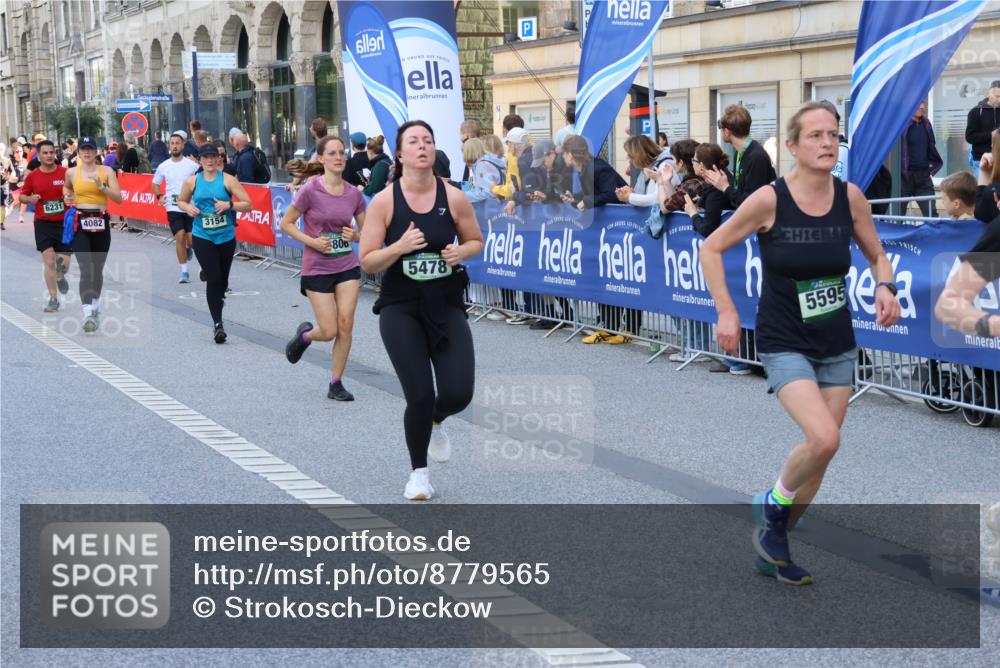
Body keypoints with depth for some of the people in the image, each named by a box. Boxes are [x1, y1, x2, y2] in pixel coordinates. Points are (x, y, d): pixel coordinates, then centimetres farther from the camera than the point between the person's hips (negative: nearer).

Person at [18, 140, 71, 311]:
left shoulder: (66, 173, -2)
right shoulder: (32, 176, 0)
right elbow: (22, 196, 12)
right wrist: (30, 199, -10)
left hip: (64, 223, 0)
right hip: (43, 224, 0)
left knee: (63, 264, 1)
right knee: (49, 262, -7)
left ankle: (60, 277, 39)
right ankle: (53, 299, 3)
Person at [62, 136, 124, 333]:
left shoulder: (106, 171, 2)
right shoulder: (71, 172, 5)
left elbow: (118, 198, -5)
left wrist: (101, 185, -17)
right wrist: (66, 196, 8)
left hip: (101, 223, 1)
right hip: (80, 223, -1)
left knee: (98, 268, 13)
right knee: (85, 269, -14)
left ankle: (96, 303, 37)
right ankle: (88, 313, -23)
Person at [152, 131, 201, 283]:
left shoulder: (192, 165, -2)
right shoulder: (163, 166, 4)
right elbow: (155, 183, 18)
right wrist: (159, 196, 1)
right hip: (173, 208, 1)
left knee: (192, 240, -2)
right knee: (180, 237, -11)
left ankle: (189, 249, 38)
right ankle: (184, 272, -2)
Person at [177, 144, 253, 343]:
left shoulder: (228, 180, -3)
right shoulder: (192, 181, 3)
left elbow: (248, 205, -4)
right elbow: (181, 201, 20)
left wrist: (229, 204, -20)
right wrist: (188, 208, -3)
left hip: (226, 236, 1)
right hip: (202, 237, -1)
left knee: (222, 279, 13)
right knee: (213, 278, -12)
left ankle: (218, 300, 47)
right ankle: (218, 324, -10)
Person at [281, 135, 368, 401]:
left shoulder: (354, 194, 0)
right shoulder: (310, 191, -12)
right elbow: (286, 223, -4)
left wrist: (355, 236, -10)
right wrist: (311, 241, -15)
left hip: (347, 267, 3)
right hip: (317, 269, -3)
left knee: (346, 326, -4)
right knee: (330, 331, -4)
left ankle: (336, 384, 11)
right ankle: (305, 334, 32)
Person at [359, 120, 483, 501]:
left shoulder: (454, 198, -4)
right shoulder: (384, 202, -8)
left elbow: (476, 241, 11)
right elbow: (367, 262, -6)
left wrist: (462, 252, -12)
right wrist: (400, 247, -24)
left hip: (447, 307, 2)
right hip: (401, 309, -2)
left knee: (459, 394, -7)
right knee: (420, 396, -7)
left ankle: (434, 423, 33)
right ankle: (419, 473, 19)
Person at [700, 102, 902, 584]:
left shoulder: (850, 197, -5)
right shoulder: (769, 200, -15)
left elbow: (877, 257, 10)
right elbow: (712, 248, -3)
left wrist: (885, 287, -12)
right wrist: (726, 312, -10)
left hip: (838, 346, 5)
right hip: (785, 345, -5)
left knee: (821, 454, 10)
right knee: (824, 439, -24)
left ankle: (772, 545, 29)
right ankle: (772, 504, 7)